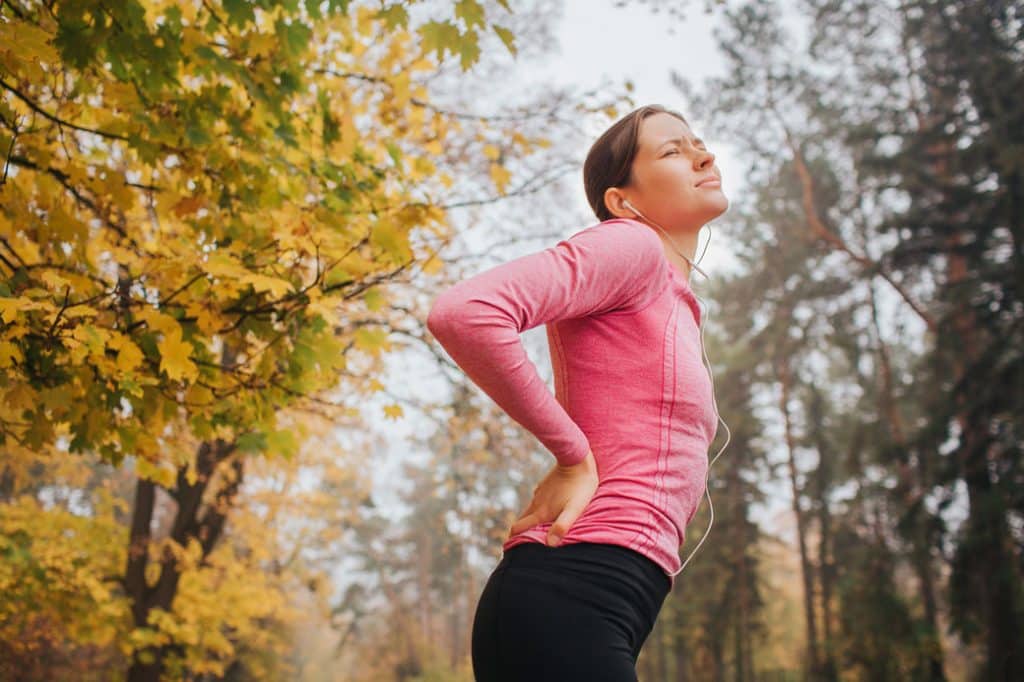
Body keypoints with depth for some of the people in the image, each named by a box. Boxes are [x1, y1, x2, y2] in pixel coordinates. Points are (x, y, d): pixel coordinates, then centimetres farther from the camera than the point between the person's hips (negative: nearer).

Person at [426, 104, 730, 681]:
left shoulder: (678, 308, 24)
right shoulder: (630, 244, -4)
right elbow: (464, 312, -21)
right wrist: (572, 454, -12)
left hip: (602, 610, 9)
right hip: (570, 599, -9)